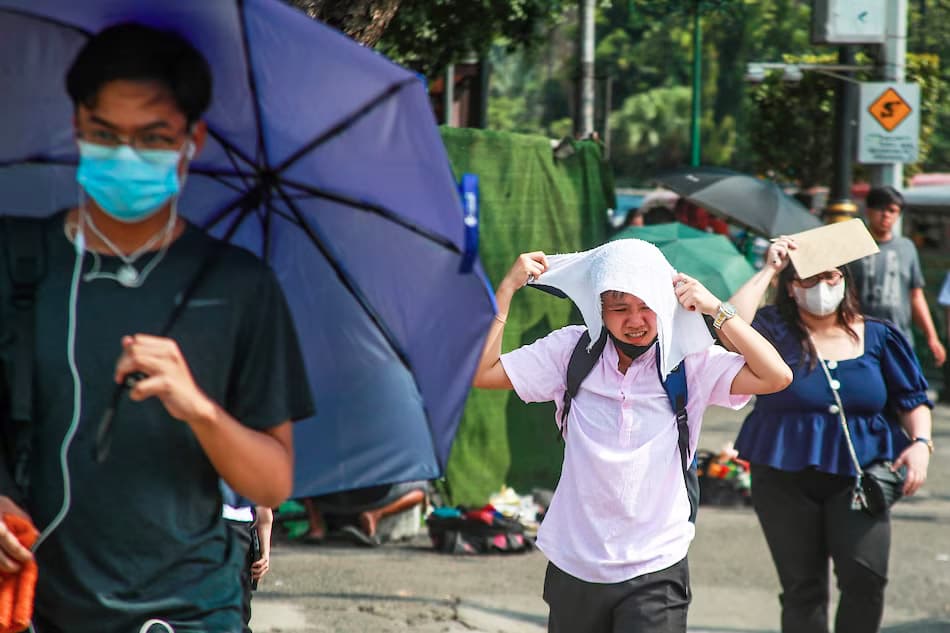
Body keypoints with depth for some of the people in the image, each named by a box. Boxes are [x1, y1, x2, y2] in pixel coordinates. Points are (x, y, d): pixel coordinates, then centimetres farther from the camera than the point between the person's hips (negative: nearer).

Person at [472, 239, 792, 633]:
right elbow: (480, 373, -3)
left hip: (655, 574, -3)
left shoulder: (691, 363, -6)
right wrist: (508, 287, -6)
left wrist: (716, 309, -16)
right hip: (574, 570, 3)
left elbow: (776, 376, -16)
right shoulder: (571, 352, 0)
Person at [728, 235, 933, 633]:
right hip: (786, 477, 0)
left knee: (866, 576, -17)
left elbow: (913, 400, 11)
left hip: (856, 476, 1)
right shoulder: (776, 331, -2)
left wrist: (920, 443, -8)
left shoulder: (875, 336, 5)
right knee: (802, 589, 6)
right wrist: (768, 270, -14)